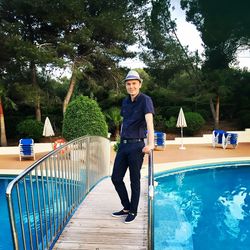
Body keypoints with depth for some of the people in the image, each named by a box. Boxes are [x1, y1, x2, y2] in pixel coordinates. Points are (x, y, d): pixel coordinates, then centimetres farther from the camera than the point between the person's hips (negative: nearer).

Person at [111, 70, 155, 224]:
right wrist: (121, 140, 17)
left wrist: (150, 143, -35)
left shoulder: (145, 100, -9)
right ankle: (126, 207, 30)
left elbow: (149, 121, -23)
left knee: (135, 180, 6)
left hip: (136, 145, -7)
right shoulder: (125, 102, 12)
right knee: (116, 178, 10)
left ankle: (133, 212, 26)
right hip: (123, 145, 7)